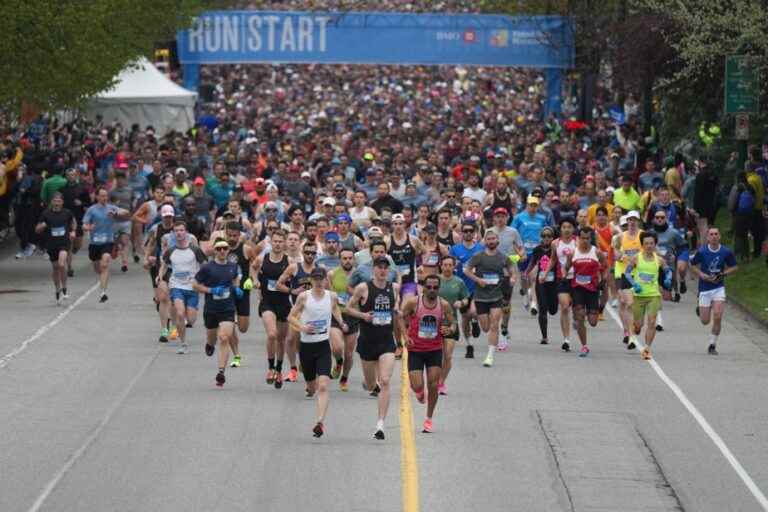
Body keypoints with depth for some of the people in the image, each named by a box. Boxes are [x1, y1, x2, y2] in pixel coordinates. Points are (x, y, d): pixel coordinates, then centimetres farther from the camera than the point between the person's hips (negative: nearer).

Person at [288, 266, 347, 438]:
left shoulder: (331, 296, 1)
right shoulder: (304, 297, -5)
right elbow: (291, 317, 1)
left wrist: (341, 322, 8)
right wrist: (302, 327, -16)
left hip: (323, 346, 0)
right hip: (306, 345, 0)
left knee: (323, 386, -17)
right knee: (312, 386, 15)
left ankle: (320, 422, -24)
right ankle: (310, 388, 54)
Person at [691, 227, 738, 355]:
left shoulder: (726, 252, -5)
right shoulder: (701, 252, -8)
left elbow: (734, 267, 8)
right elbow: (693, 265, 6)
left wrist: (723, 274, -10)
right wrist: (701, 275, -12)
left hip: (719, 288, 0)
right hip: (704, 288, 0)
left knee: (717, 317, -14)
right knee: (705, 321, 4)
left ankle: (712, 345, 4)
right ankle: (700, 310, 43)